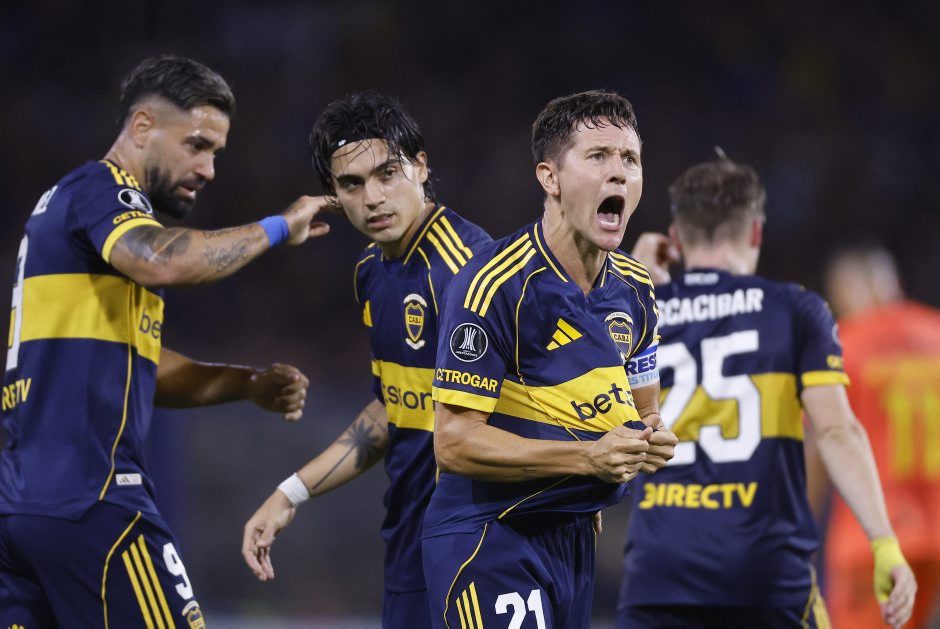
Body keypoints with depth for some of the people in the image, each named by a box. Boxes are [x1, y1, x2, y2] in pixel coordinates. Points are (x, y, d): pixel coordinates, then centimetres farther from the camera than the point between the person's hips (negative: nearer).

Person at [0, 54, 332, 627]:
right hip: (88, 498, -10)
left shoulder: (69, 198, 24)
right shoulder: (100, 189, -6)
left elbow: (137, 366, 28)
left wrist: (248, 385, 16)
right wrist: (277, 228, -15)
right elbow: (164, 262, -29)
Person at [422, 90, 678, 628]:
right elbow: (455, 442, -20)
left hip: (575, 540, 8)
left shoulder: (634, 288, 7)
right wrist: (588, 457, -25)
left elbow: (643, 409, 20)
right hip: (488, 540, -8)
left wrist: (653, 440, -5)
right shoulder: (494, 285, -17)